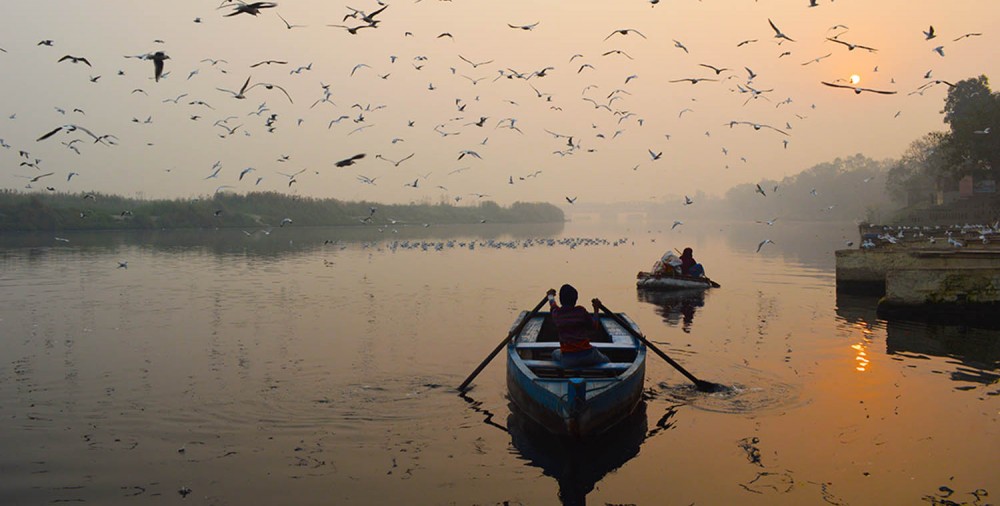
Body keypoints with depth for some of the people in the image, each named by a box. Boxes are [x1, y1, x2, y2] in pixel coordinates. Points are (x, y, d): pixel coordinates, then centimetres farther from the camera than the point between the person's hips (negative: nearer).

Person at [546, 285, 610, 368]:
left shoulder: (556, 314, 0)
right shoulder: (581, 311, -9)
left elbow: (553, 306, 26)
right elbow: (594, 328, 3)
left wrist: (551, 295, 47)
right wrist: (596, 310, 13)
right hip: (587, 355, -1)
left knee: (555, 354, 35)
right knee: (606, 362, 29)